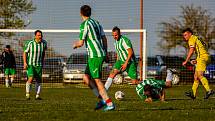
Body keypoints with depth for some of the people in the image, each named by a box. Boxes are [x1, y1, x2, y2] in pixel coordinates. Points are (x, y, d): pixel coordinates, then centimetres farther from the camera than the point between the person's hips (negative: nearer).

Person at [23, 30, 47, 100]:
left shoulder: (43, 43, 0)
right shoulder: (30, 43, -11)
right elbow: (25, 53, -3)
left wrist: (42, 61, 21)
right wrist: (25, 62, -12)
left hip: (39, 65, 4)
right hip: (30, 64, -4)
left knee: (39, 80, 3)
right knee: (31, 79, -18)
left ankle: (37, 96, 11)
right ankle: (27, 95, -11)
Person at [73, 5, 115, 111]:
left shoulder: (85, 24, -10)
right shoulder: (96, 23, 15)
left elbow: (81, 43, -12)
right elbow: (104, 39, 17)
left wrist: (75, 45, 10)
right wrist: (105, 53, 24)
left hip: (94, 56, -9)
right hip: (101, 54, 9)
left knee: (97, 80, -5)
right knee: (86, 78, 12)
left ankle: (109, 103, -8)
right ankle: (102, 99, 7)